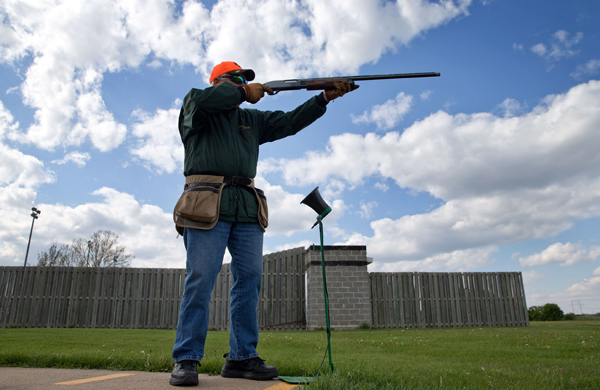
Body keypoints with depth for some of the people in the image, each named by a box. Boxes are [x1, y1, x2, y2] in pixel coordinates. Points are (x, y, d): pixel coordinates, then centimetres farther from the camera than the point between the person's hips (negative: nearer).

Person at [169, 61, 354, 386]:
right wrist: (244, 92, -3)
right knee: (200, 280, -10)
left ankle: (242, 357, 6)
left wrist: (325, 97, 8)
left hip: (247, 208, 6)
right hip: (207, 205, -5)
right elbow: (199, 99, -12)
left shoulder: (252, 119, 28)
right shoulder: (197, 109, 13)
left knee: (249, 279, -1)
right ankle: (186, 360, -3)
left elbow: (290, 121, 19)